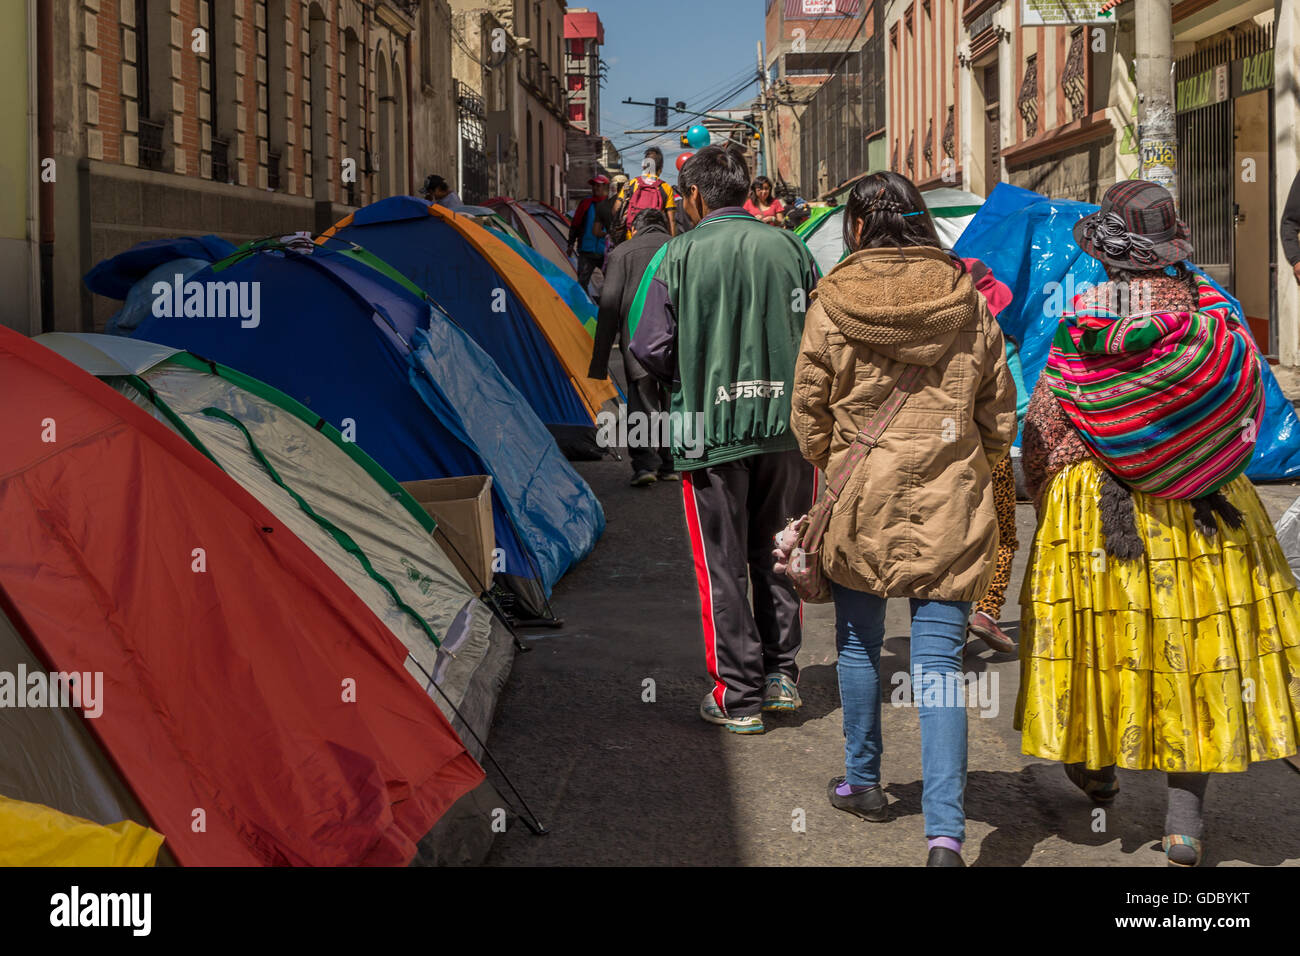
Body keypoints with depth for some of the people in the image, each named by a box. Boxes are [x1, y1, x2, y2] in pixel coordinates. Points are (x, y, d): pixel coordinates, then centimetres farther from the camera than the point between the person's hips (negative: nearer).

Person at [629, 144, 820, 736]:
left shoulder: (680, 255, -7)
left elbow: (651, 350, -7)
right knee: (777, 554, 18)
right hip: (785, 423, 3)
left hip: (711, 428, -3)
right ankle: (782, 675, 24)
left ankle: (738, 696, 9)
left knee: (722, 565, 6)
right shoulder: (790, 248, 2)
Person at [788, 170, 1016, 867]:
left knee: (859, 644, 19)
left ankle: (862, 782, 34)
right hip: (950, 506, 1)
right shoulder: (968, 301, 0)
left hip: (860, 499, -1)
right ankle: (945, 832, -10)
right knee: (938, 660, -1)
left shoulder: (833, 302, -5)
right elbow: (999, 413, 7)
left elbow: (809, 410, 3)